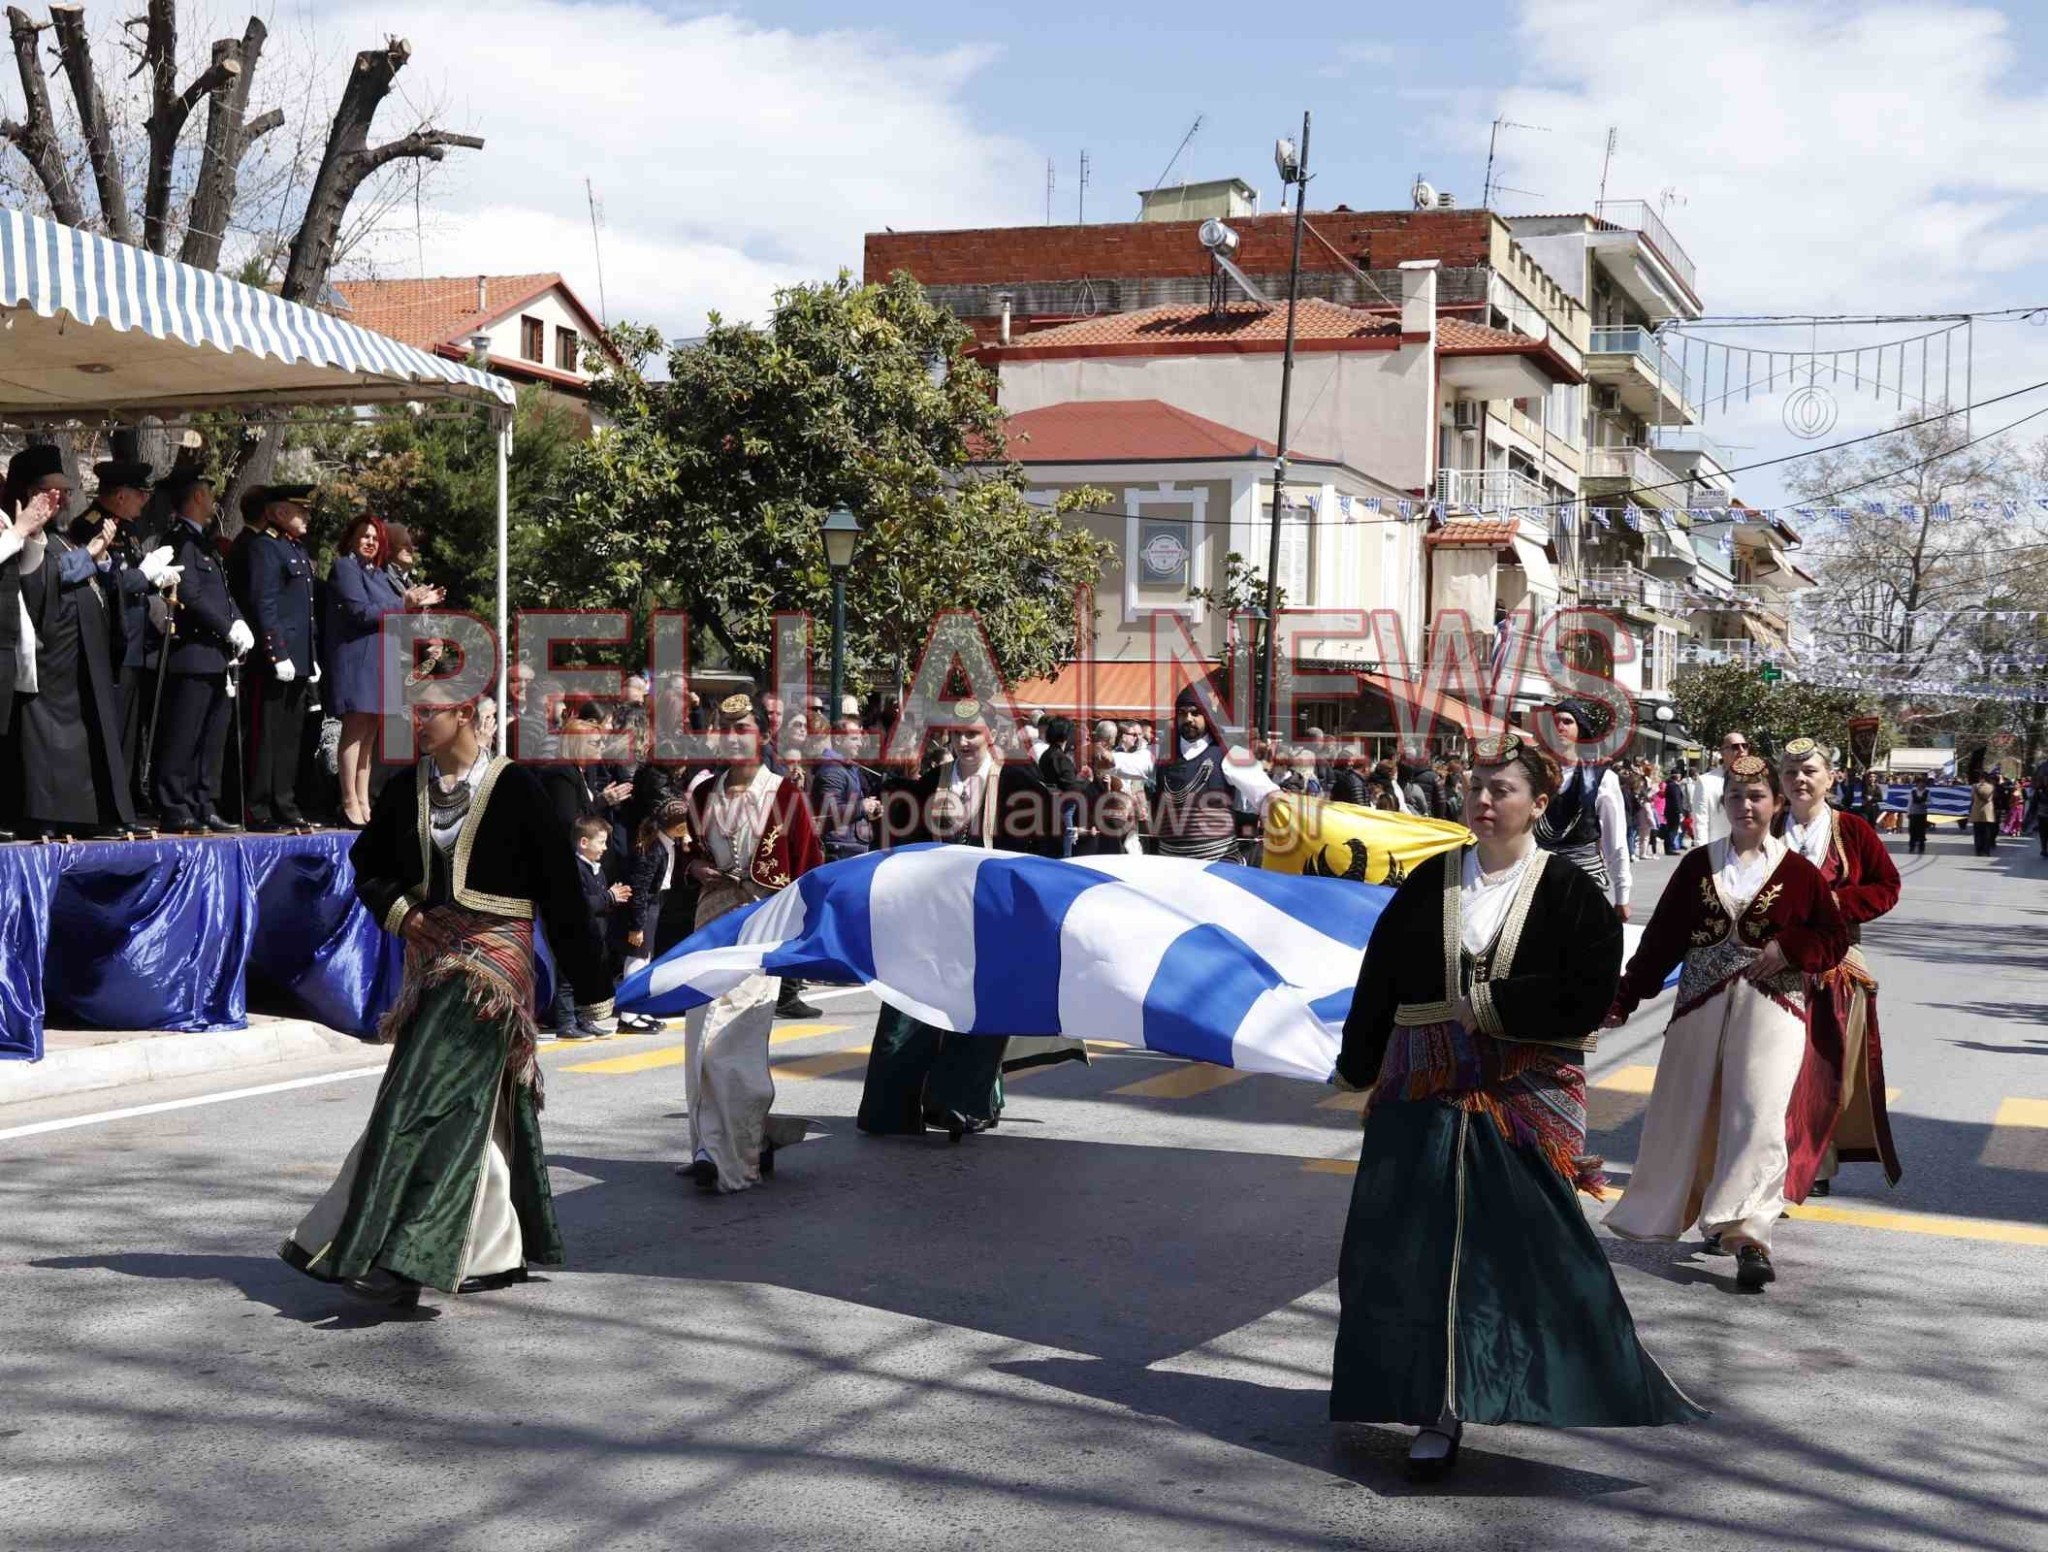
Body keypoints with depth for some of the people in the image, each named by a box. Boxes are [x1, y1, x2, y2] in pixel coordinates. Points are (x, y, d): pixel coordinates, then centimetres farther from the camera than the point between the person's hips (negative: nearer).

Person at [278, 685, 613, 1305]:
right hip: (430, 952, 6)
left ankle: (403, 1258, -19)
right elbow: (366, 863, 20)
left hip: (493, 952, -6)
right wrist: (397, 910, -2)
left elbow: (560, 886, -4)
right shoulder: (407, 788, 8)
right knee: (470, 1104, 11)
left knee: (430, 1096, -16)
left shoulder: (513, 788, -7)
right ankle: (499, 1251, 22)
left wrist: (592, 986, -2)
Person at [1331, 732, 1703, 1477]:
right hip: (1425, 1094, 3)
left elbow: (1586, 999, -11)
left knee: (1536, 1249, -1)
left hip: (1528, 1100, -3)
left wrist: (1489, 1007, -14)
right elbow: (1377, 987, 10)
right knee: (1428, 1250, 2)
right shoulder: (1427, 885, 6)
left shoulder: (1571, 894, -2)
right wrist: (1356, 1074, 11)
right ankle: (1442, 1411, 12)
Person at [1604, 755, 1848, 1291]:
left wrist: (1789, 948, -12)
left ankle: (1748, 1233, -19)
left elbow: (1834, 940, 6)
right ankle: (1718, 1219, 28)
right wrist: (1623, 1000, 3)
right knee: (1689, 1115, 7)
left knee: (1758, 1112, -17)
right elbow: (1661, 939, 7)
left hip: (1771, 1008, -3)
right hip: (1701, 1005, 3)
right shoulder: (1698, 865, 7)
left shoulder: (1797, 871, 2)